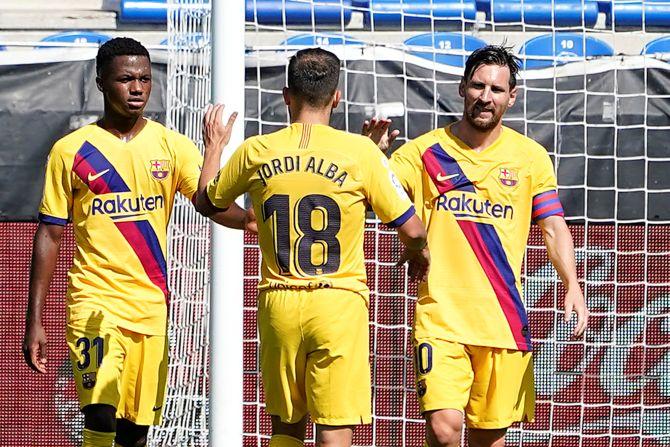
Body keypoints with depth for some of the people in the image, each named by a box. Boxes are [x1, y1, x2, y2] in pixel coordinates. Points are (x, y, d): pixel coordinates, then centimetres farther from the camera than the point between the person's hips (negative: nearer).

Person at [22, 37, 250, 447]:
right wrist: (35, 321, 1)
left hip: (152, 304, 3)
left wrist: (252, 220, -34)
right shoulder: (71, 151, 2)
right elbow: (50, 235, 5)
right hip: (96, 301, -3)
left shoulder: (171, 146, 6)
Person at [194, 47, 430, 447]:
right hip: (339, 302, -3)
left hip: (278, 304, 3)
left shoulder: (255, 152, 1)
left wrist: (214, 145, 36)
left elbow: (206, 202, 20)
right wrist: (418, 253, 20)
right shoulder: (359, 152, -7)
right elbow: (412, 231, -4)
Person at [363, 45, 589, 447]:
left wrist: (572, 286, -10)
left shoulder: (530, 157, 7)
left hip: (504, 320, 2)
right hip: (440, 317, -2)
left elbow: (554, 229, 6)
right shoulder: (425, 151, 3)